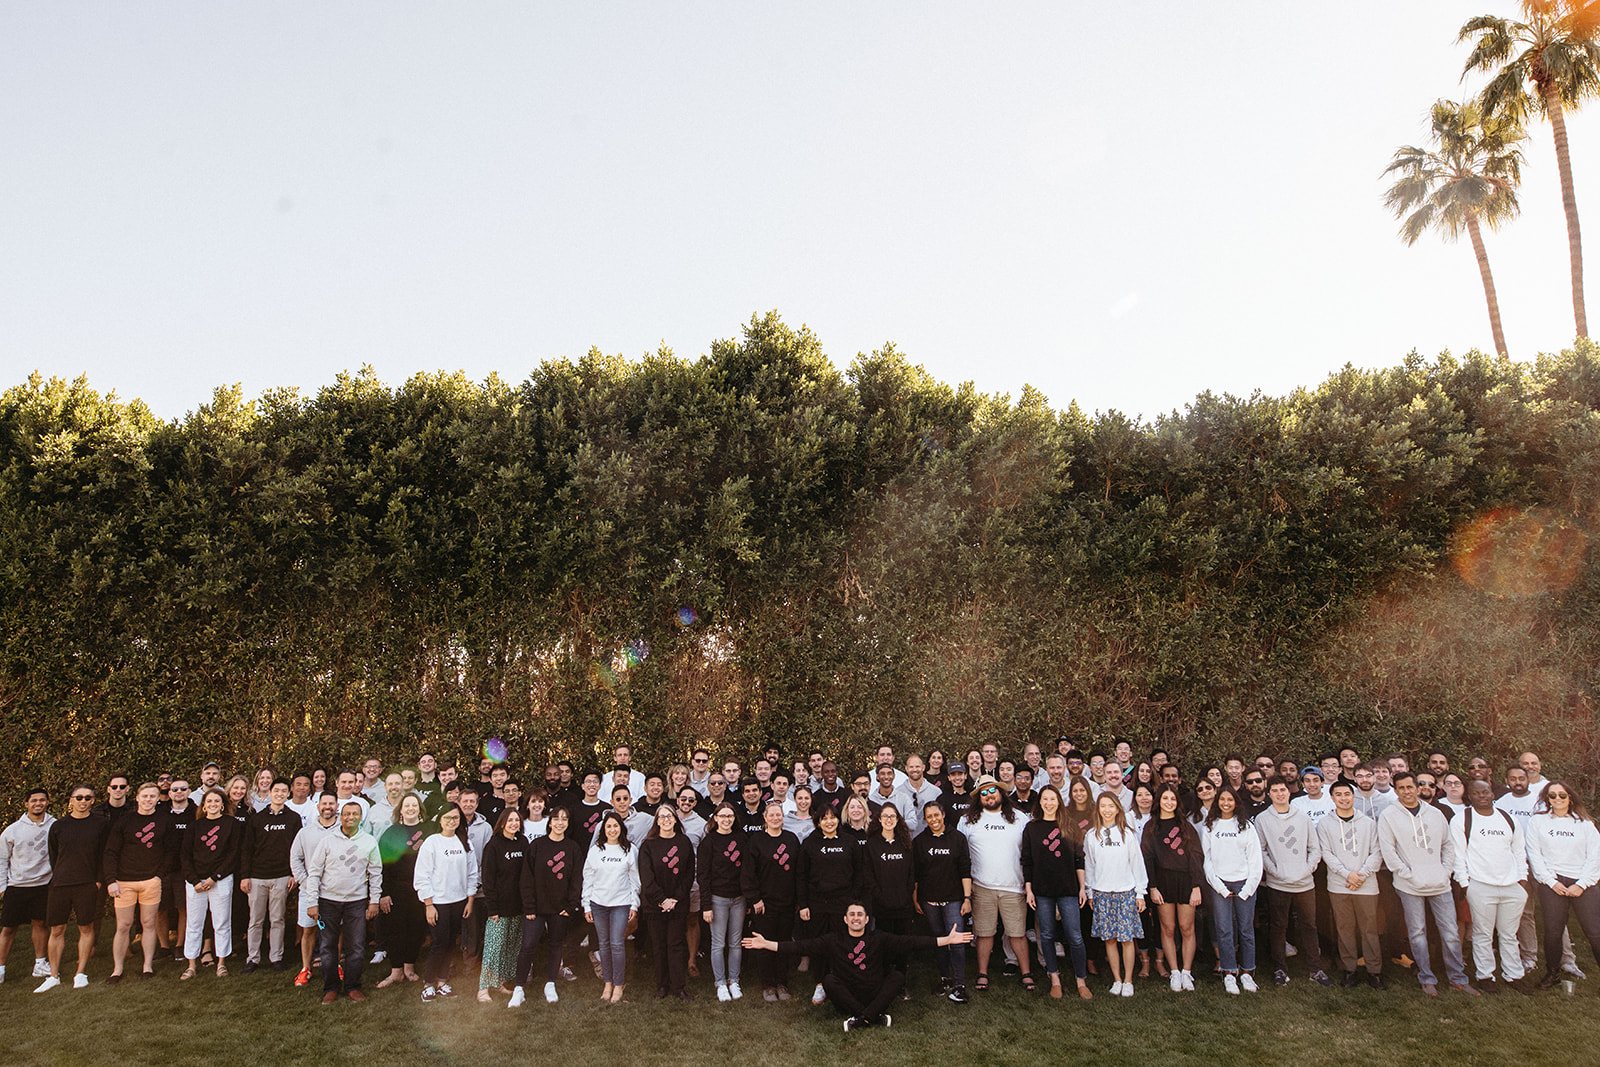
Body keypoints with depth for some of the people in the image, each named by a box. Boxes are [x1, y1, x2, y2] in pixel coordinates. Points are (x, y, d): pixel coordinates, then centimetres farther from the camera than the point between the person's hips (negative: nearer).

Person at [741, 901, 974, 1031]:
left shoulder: (878, 939, 6)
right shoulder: (834, 941, 5)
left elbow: (910, 942, -1)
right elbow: (802, 947, -2)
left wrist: (947, 940, -10)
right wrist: (767, 944, -12)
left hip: (876, 995, 1)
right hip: (846, 998, 0)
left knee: (898, 976, -20)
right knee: (829, 980, -25)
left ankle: (862, 1019, -29)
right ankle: (875, 1017, -31)